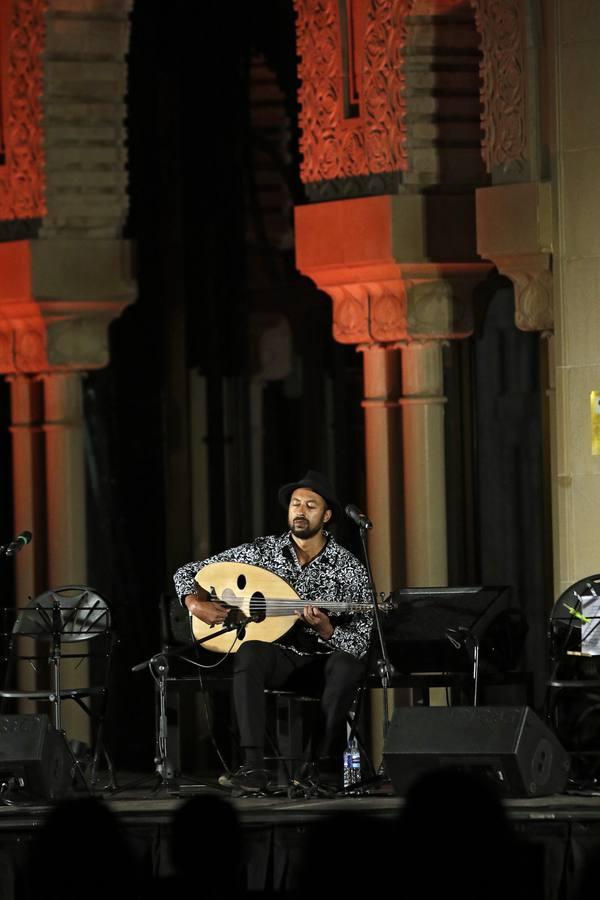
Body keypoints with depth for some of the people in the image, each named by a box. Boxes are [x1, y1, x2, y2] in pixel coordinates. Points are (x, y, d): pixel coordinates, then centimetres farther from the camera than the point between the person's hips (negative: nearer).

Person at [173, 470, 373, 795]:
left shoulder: (349, 569, -9)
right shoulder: (262, 551, -3)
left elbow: (359, 645, -12)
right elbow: (186, 573, 2)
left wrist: (325, 629, -32)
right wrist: (196, 604, -19)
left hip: (325, 660, -1)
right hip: (279, 656, 1)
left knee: (347, 665, -36)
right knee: (250, 652, -34)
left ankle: (319, 766, -28)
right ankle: (253, 769, -41)